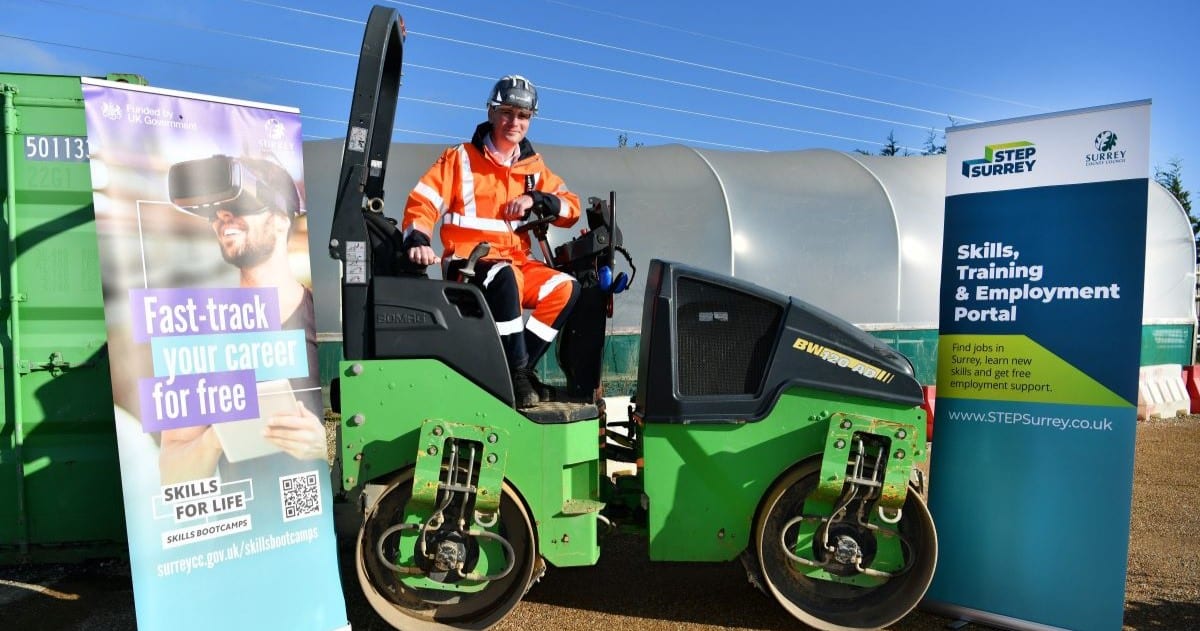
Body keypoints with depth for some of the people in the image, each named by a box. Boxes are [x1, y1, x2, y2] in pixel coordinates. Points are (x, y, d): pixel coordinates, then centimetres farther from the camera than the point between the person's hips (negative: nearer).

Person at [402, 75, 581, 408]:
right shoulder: (460, 158, 1)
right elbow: (422, 202, -7)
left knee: (565, 288, -18)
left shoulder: (534, 167, 13)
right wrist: (417, 240, -27)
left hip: (517, 263, 5)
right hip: (466, 265, -5)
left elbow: (571, 208, 9)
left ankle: (520, 367, -12)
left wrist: (535, 199, -11)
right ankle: (516, 373, -28)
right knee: (504, 277, -37)